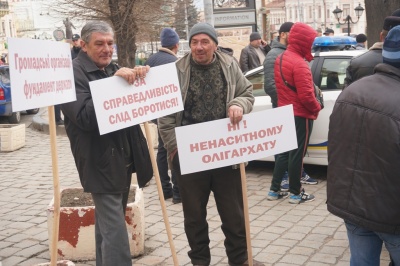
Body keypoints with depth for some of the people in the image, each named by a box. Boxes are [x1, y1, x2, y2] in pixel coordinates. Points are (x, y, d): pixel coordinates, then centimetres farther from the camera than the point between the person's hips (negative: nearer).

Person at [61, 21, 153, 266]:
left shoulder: (114, 70, 14)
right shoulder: (73, 73, -12)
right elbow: (85, 117, -23)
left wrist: (139, 80, -6)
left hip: (123, 159, 8)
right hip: (101, 163, -8)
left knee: (108, 225, 19)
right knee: (114, 231, -9)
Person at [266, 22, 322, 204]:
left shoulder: (280, 59, 8)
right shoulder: (299, 64, -21)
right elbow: (306, 95, -23)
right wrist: (317, 108, -7)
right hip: (300, 115, -9)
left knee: (285, 152, 16)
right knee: (297, 154, 2)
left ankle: (274, 190, 20)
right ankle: (296, 193, 13)